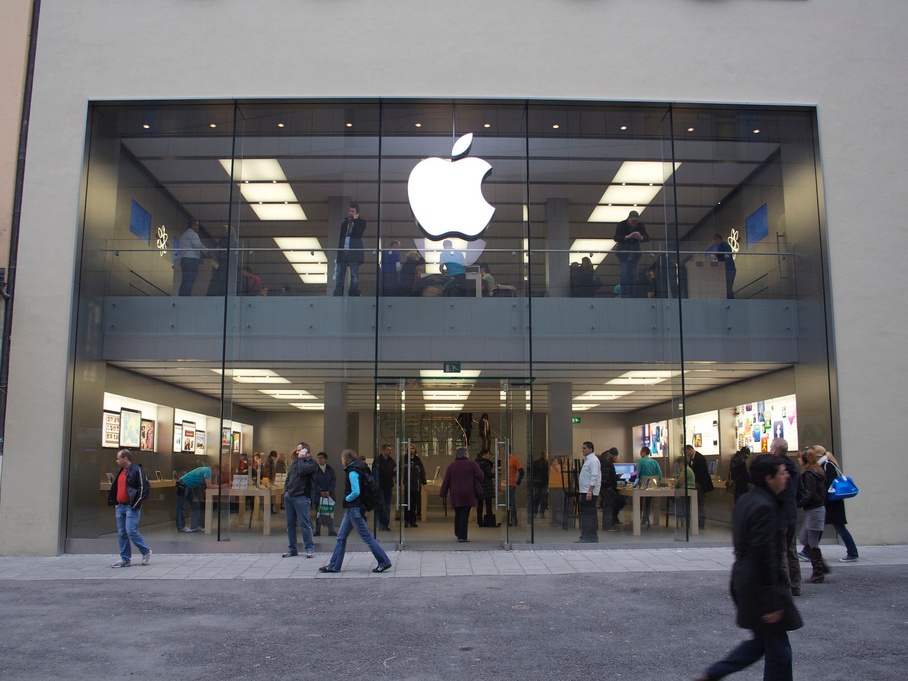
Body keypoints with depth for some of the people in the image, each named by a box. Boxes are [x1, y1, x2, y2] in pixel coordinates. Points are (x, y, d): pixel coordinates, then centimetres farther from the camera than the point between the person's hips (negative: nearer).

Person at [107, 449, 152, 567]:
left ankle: (146, 551, 4)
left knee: (131, 531, -14)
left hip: (131, 507, -8)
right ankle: (125, 559, 13)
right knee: (121, 533, 7)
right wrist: (115, 503, 17)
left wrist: (136, 504, -15)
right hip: (120, 507, 8)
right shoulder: (120, 472, 17)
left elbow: (143, 488, -14)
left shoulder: (137, 470, -10)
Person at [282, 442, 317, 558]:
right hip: (289, 496, 8)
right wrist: (286, 492, 11)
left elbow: (302, 470, -22)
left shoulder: (312, 464, -3)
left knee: (304, 524, -6)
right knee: (290, 524, 9)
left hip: (301, 497, -7)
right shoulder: (295, 463, 20)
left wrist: (301, 458, -8)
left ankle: (309, 548, 1)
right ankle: (292, 549, 16)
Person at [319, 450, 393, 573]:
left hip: (355, 508, -10)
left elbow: (355, 492, -24)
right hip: (352, 508, 10)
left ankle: (384, 562, -2)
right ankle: (334, 565, 17)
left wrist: (346, 499, -7)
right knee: (341, 536, 12)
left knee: (366, 537, -6)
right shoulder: (359, 469, 13)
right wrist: (347, 499, 10)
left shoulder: (352, 472, -16)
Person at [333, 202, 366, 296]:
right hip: (343, 251, 4)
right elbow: (340, 236, 17)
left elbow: (358, 233, -14)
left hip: (354, 252, -4)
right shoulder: (345, 223, 18)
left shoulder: (361, 222, 5)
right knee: (339, 275, 2)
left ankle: (353, 295, 1)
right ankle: (337, 295, 4)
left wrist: (355, 219, -7)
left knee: (354, 276, -1)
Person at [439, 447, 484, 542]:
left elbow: (446, 480, 3)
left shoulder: (451, 465, 3)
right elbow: (480, 476, -8)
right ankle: (462, 536, -4)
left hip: (455, 495, 3)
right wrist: (480, 485, 11)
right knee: (465, 515, -1)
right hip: (468, 495, -3)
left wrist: (443, 494, 9)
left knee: (457, 514, 17)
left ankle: (457, 533, 28)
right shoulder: (471, 464, -3)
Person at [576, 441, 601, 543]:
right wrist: (582, 493, 22)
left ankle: (586, 538, -10)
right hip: (585, 492, 10)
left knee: (587, 515, -10)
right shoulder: (587, 460, 19)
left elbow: (594, 477, -20)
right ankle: (593, 538, 16)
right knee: (590, 514, 12)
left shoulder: (593, 460, -13)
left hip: (590, 493, -10)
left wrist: (590, 492, -25)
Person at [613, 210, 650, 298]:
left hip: (635, 251, 3)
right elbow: (616, 238, -27)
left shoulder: (640, 225, -6)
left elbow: (647, 238, -15)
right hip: (623, 250, -3)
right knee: (625, 273, -10)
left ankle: (631, 295, 9)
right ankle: (624, 295, -8)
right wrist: (628, 237, -43)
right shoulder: (621, 225, -14)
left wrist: (641, 237, -39)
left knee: (633, 274, 2)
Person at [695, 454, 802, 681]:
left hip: (744, 579, 10)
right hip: (760, 584, -10)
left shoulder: (747, 500, 10)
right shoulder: (764, 507, -21)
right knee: (778, 653, 3)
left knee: (761, 641, 21)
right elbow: (764, 557, -23)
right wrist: (771, 603, -20)